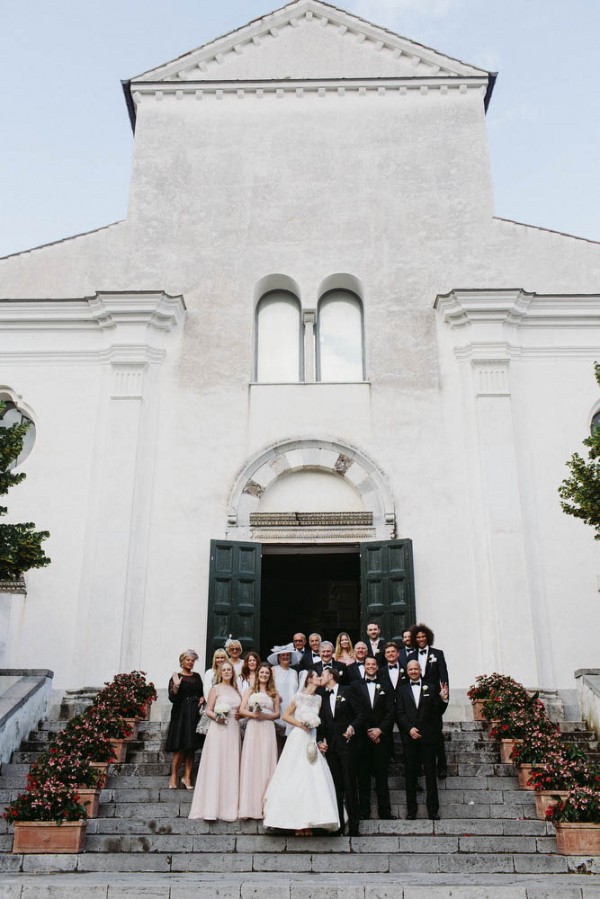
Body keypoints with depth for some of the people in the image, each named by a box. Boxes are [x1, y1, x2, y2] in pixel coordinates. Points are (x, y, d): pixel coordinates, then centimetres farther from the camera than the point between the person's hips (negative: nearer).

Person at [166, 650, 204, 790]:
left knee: (191, 747, 3)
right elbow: (172, 698, -9)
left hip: (194, 714, 5)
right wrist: (176, 685, -24)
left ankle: (187, 777, 6)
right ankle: (174, 776, 4)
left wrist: (202, 699, 1)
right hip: (181, 714, -4)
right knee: (180, 747, -7)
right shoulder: (176, 676, -2)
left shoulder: (196, 676, 13)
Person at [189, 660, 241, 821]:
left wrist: (240, 714, -1)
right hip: (218, 730, -5)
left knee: (231, 767, 4)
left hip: (233, 731, 5)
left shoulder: (236, 690, 16)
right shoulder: (216, 689, 3)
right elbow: (208, 710, -1)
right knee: (215, 766, -7)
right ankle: (211, 808, -4)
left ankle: (229, 807, 10)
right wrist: (216, 717, -19)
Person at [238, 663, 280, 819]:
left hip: (267, 729, 0)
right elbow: (242, 710, 3)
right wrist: (254, 714, -13)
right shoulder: (250, 691, 12)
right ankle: (249, 805, -3)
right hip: (252, 729, 0)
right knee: (250, 764, -5)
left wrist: (265, 715, -8)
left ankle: (265, 805, 2)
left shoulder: (273, 693, 13)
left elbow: (277, 714, 9)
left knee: (266, 764, -3)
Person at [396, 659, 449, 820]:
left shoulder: (431, 688, 8)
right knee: (410, 774, 5)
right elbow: (399, 713, 2)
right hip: (409, 737, 0)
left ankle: (433, 810, 9)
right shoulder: (402, 689, 8)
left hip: (428, 736, 0)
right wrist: (409, 729, -11)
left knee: (430, 773, 3)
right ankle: (411, 810, 12)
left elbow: (438, 712, 4)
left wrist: (443, 699, -15)